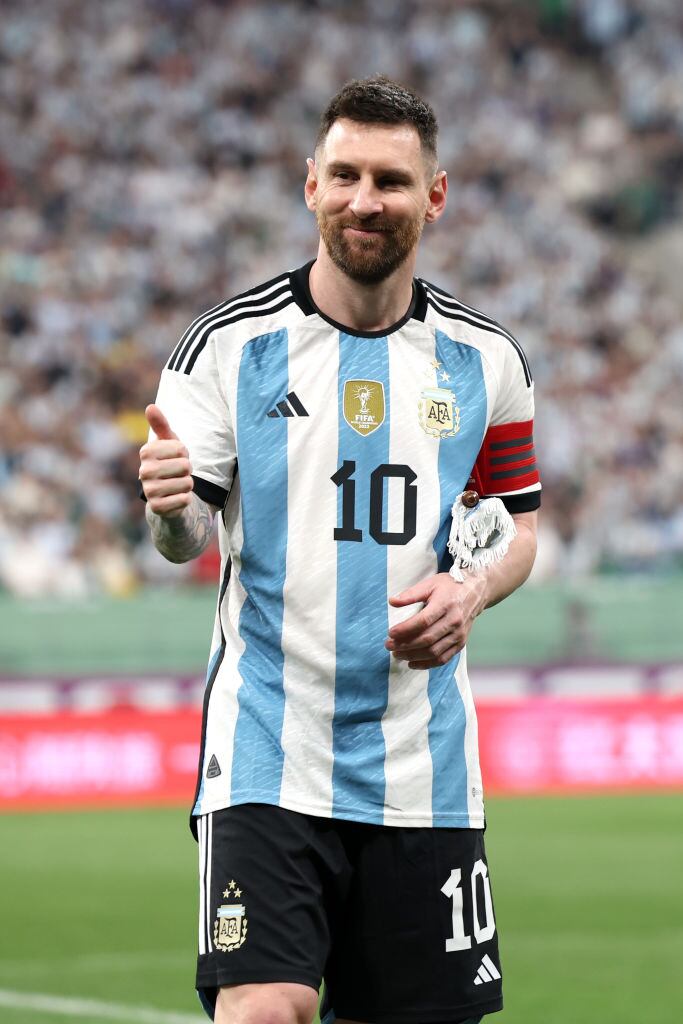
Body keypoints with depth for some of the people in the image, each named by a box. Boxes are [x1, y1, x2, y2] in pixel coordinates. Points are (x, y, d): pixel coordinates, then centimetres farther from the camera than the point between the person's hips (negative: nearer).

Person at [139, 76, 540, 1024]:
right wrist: (173, 512, -26)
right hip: (267, 752, -3)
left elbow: (518, 522, 16)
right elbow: (188, 540, -2)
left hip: (422, 763, 3)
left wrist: (473, 589, -6)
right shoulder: (231, 341, -3)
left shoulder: (486, 359, 6)